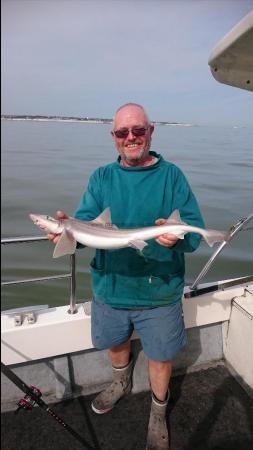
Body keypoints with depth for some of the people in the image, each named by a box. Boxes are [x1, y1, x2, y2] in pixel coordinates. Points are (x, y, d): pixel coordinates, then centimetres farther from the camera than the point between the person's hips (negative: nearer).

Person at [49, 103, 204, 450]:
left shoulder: (171, 175, -8)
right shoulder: (101, 177, -1)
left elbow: (195, 227, -13)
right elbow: (86, 222, -10)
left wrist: (177, 236, -35)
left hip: (159, 291, -2)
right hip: (110, 288, 3)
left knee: (161, 355, 16)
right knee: (115, 342, 26)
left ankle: (158, 412, 48)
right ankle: (122, 384, 61)